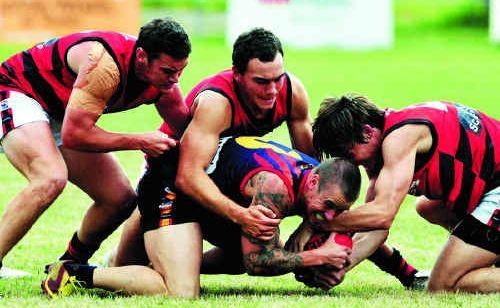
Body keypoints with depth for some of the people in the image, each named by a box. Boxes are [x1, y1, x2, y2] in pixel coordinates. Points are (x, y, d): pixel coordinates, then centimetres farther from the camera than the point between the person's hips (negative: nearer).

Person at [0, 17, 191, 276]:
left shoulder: (164, 83, -11)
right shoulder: (107, 65, -36)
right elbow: (73, 135, -35)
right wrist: (139, 142, -31)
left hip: (59, 115, 9)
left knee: (121, 198, 3)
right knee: (51, 179, -35)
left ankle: (70, 265, 26)